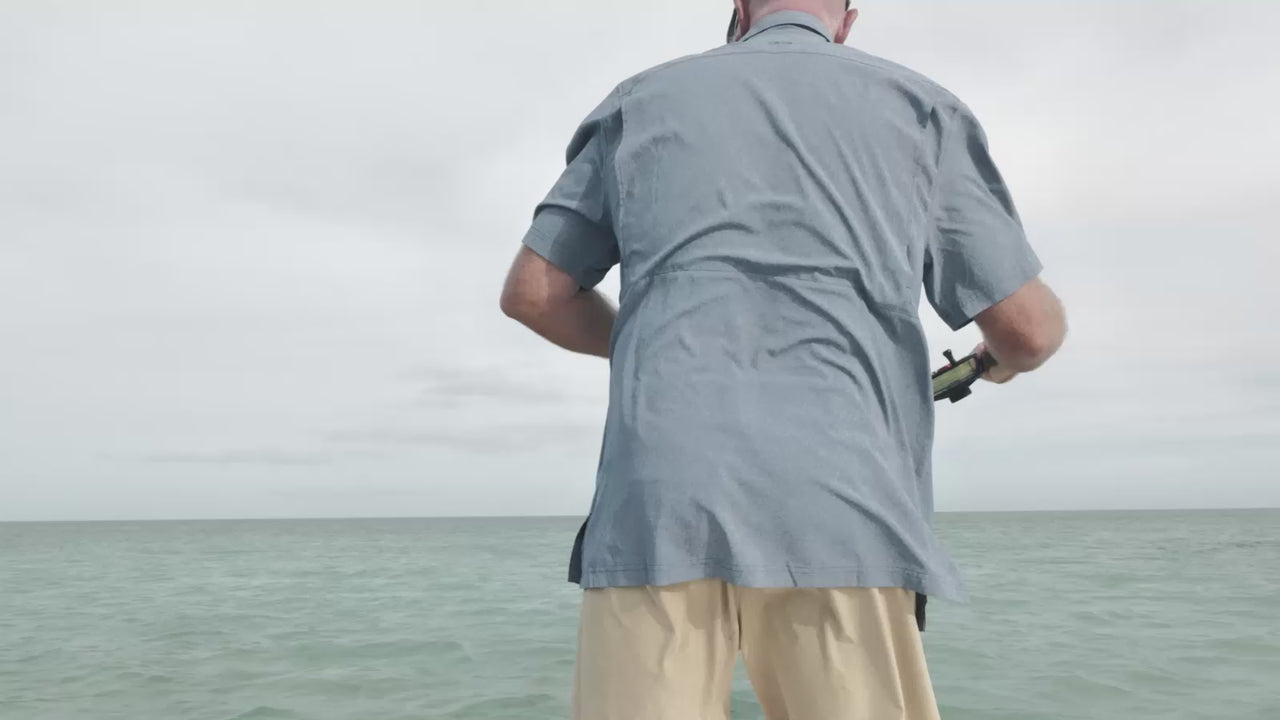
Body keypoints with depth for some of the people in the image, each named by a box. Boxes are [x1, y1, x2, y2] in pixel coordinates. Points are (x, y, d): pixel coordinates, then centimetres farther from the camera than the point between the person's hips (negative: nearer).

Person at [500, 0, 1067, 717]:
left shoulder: (645, 99, 18)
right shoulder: (919, 105, 15)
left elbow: (531, 293, 15)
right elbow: (1031, 330, 11)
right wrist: (1001, 360, 35)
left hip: (659, 502, 1)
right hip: (841, 509, 0)